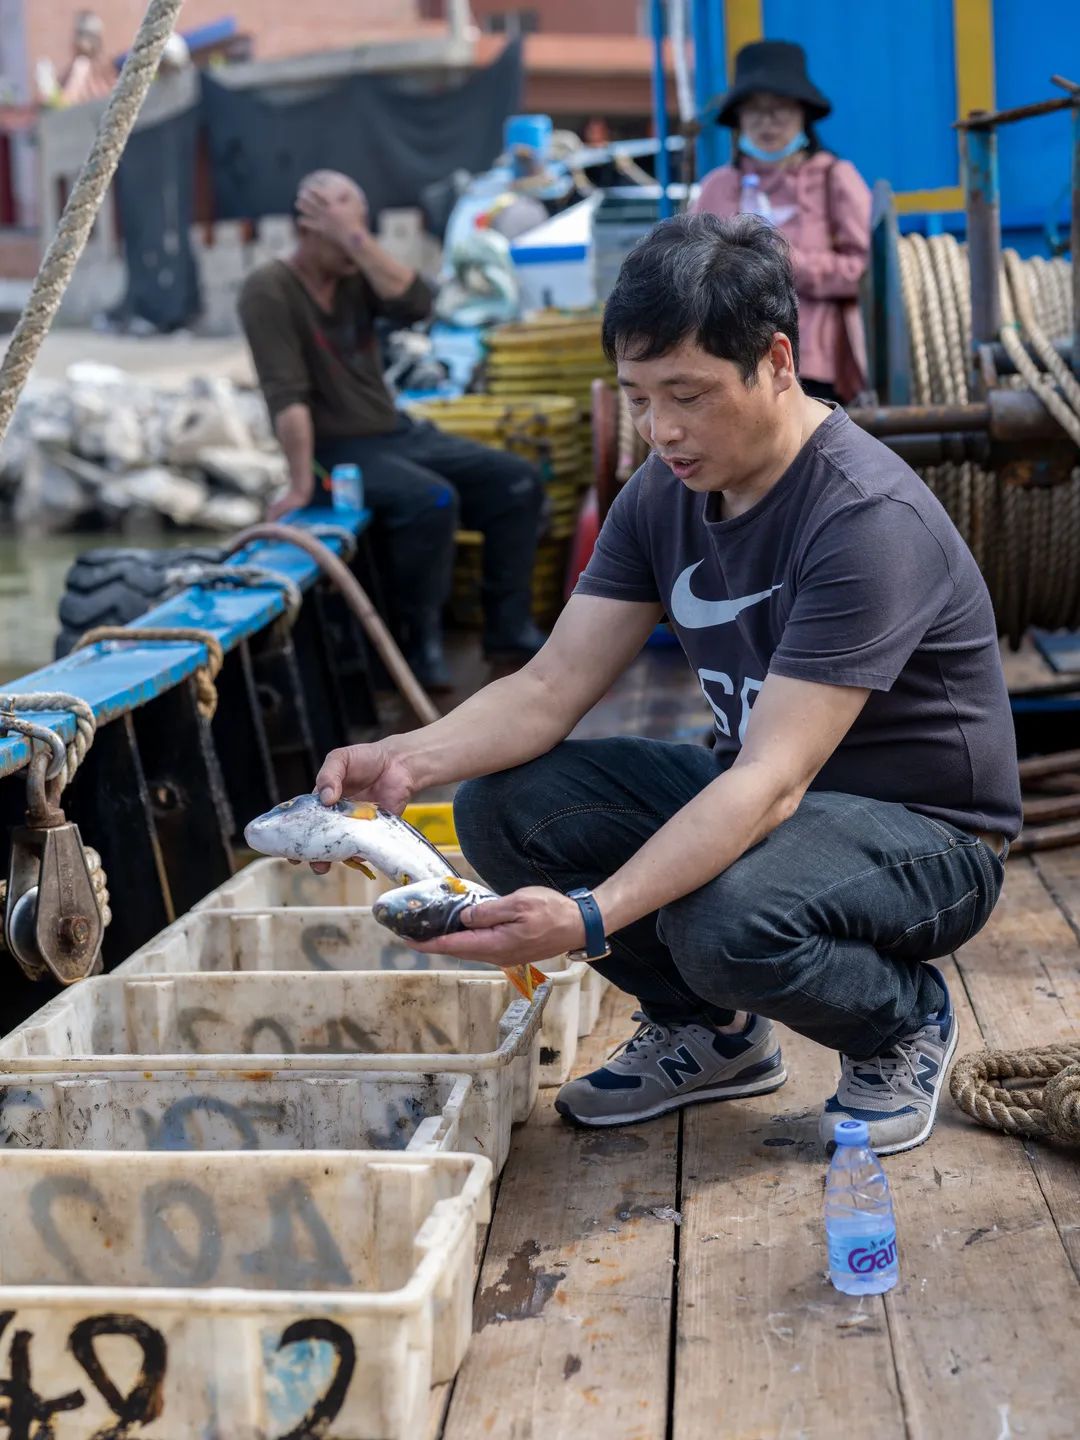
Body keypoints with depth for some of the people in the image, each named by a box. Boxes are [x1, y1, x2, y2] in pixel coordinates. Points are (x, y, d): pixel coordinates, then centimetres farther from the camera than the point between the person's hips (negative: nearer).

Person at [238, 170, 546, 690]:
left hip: (395, 432, 8)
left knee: (516, 482, -3)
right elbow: (287, 396, -22)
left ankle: (509, 627, 4)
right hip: (336, 451, -8)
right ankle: (421, 641, -15)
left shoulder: (355, 275, 6)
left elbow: (416, 304, -14)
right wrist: (302, 485, -27)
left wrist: (357, 238, -18)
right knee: (432, 501, -33)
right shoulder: (269, 291, -13)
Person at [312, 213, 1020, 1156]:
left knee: (725, 920, -38)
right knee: (501, 806, -11)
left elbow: (772, 785, -34)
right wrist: (408, 760, -26)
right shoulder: (665, 492, -2)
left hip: (924, 832, -7)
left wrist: (591, 919, -45)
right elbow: (554, 687, -6)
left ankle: (906, 1023, -2)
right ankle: (716, 1031, 9)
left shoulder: (868, 517, -27)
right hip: (755, 789, 7)